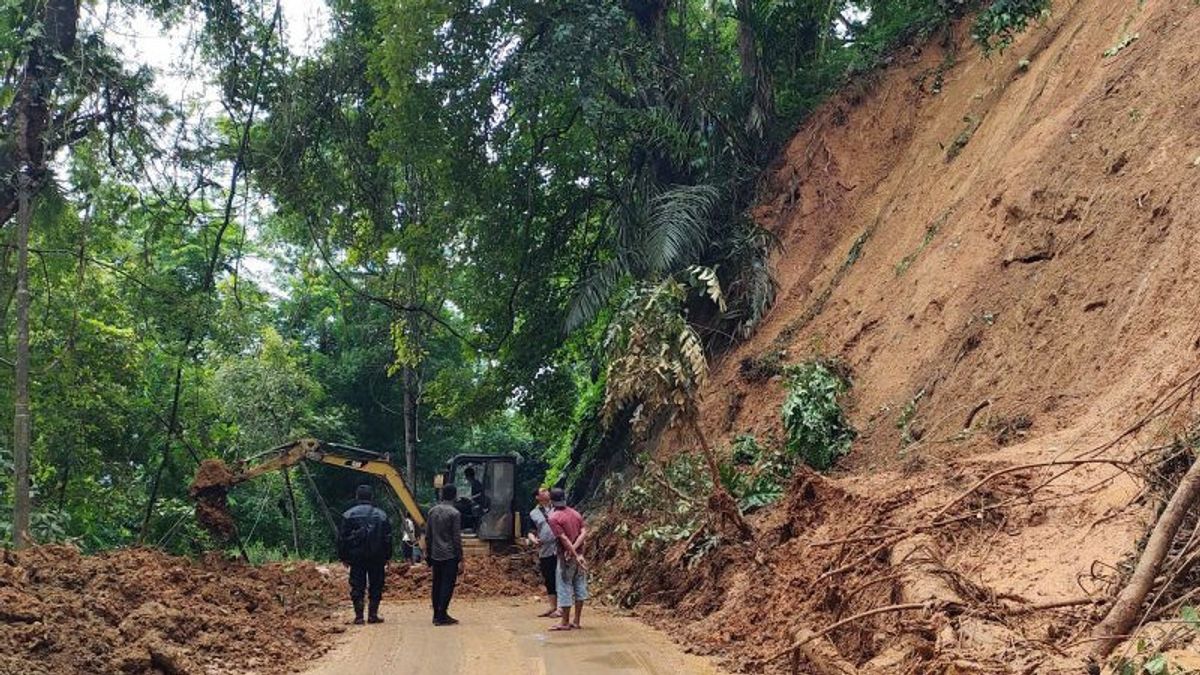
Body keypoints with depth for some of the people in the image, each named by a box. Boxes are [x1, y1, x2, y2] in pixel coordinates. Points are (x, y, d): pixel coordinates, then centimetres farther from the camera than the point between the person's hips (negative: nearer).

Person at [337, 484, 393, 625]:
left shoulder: (348, 514, -1)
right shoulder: (381, 514, 2)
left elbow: (342, 538, 0)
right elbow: (388, 538, 4)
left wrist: (343, 557, 8)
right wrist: (387, 557, 11)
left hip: (356, 557, 0)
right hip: (377, 557, 0)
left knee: (357, 586, 5)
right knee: (376, 586, 7)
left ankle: (359, 616, 1)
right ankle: (373, 615, 4)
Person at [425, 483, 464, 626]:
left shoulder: (433, 511, 6)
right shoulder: (454, 513, -11)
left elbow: (427, 535, 10)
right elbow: (457, 538, -12)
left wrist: (428, 553, 19)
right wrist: (460, 560, -8)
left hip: (435, 555, 6)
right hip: (450, 556, -6)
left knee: (437, 585, 12)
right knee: (447, 585, -3)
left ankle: (436, 615, 17)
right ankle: (442, 616, -5)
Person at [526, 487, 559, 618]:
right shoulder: (533, 514, 8)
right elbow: (531, 532, 8)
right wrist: (533, 540, -14)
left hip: (558, 549, -2)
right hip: (544, 552, 2)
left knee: (559, 580, -4)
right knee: (548, 580, 9)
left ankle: (560, 607, 3)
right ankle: (553, 607, 19)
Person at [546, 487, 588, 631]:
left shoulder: (554, 518, -13)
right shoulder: (575, 513, 8)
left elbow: (564, 539, -19)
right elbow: (584, 533, -3)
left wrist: (576, 555, -19)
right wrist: (574, 549, -11)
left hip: (567, 557, -7)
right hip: (578, 554, 7)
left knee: (565, 588, 1)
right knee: (579, 587, 10)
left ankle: (565, 623, 5)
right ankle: (576, 621, 15)